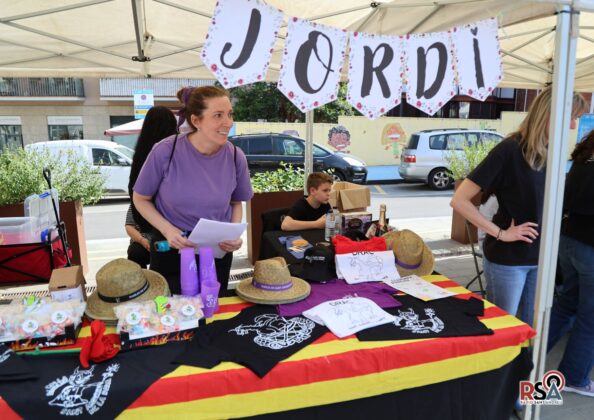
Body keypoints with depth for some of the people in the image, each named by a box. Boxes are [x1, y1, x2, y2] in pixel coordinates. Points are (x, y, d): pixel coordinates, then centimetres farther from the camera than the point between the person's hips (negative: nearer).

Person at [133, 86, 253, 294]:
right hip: (171, 250, -2)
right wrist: (168, 230, -20)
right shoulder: (165, 152, -18)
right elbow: (141, 199, -4)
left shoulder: (236, 157, -11)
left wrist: (234, 234, -13)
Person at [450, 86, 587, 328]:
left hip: (540, 258, 7)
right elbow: (459, 201, -21)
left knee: (531, 328, 19)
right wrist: (500, 233, -18)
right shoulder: (510, 150, -17)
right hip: (507, 259, -7)